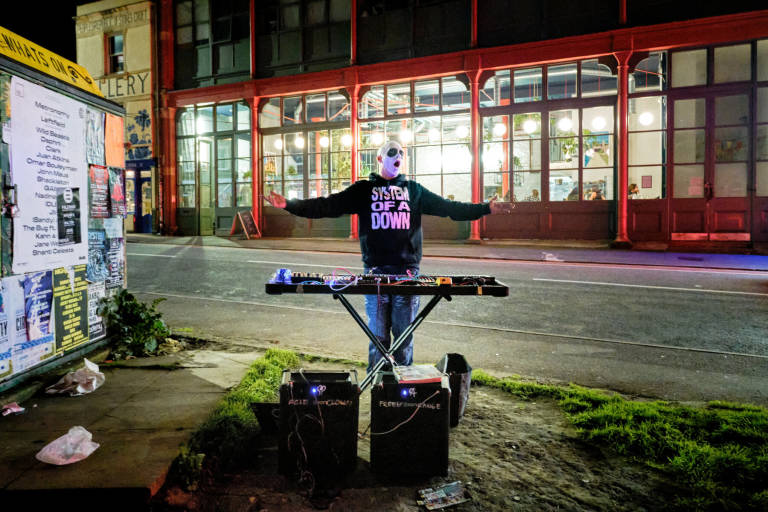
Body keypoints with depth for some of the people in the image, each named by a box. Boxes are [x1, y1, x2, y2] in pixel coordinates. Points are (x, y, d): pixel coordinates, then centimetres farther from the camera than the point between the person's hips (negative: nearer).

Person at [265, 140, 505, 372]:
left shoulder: (414, 190, 14)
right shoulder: (363, 190, 9)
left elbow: (449, 207, 12)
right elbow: (328, 206, 1)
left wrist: (485, 208, 4)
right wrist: (289, 204, -10)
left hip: (407, 270, 1)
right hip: (376, 270, -1)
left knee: (405, 334, 7)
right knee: (378, 334, 3)